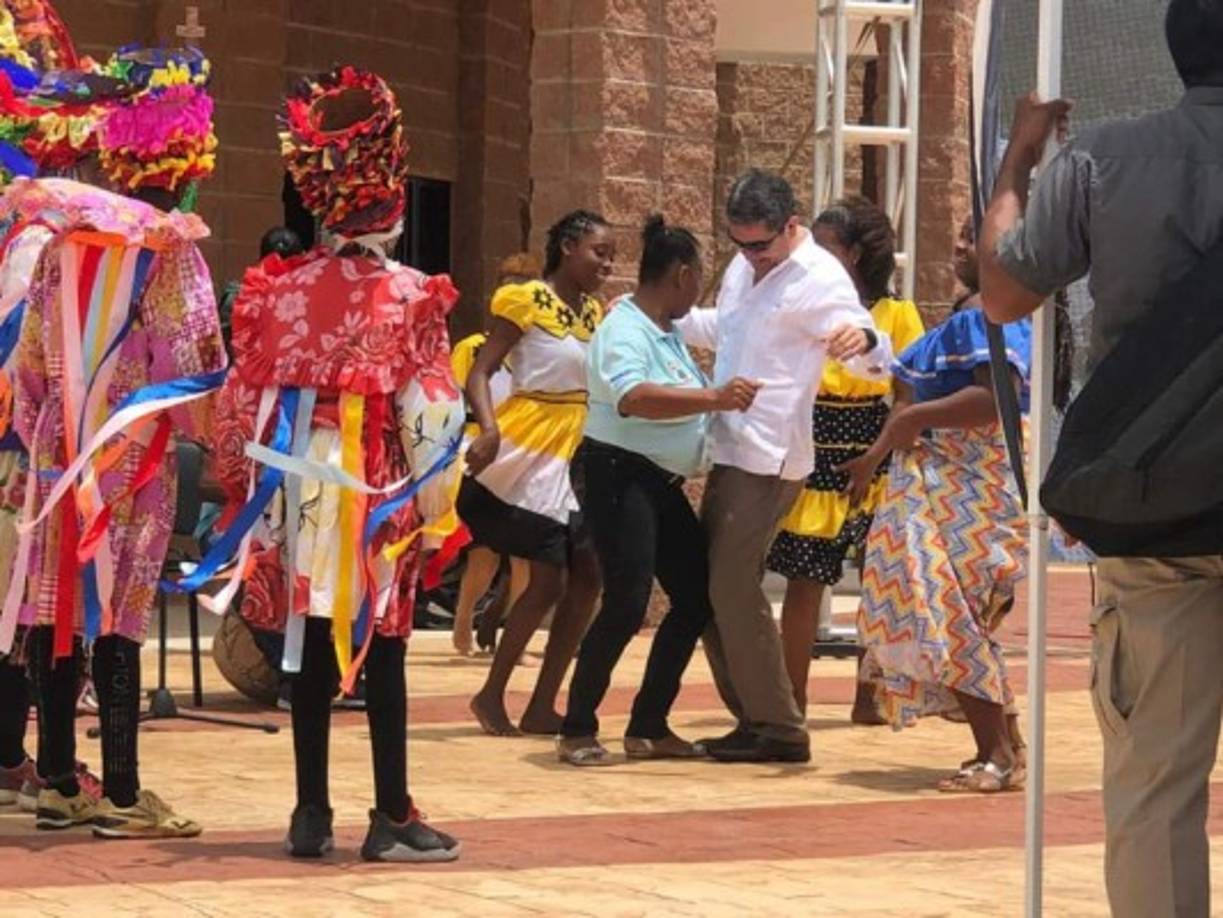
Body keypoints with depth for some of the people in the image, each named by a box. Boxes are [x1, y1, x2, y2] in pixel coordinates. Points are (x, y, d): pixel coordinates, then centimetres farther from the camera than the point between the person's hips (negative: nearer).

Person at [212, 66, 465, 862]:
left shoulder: (280, 289, 2)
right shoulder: (410, 295, -7)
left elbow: (246, 400, 5)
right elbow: (432, 411, -8)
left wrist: (248, 493, 14)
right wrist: (436, 504, 1)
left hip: (302, 491, 3)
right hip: (379, 494, -3)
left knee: (312, 653, 8)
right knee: (382, 656, 2)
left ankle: (313, 814, 11)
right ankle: (392, 817, 6)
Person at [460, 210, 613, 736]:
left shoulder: (594, 312, 12)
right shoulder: (526, 301, -10)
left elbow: (601, 385, 12)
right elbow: (481, 372, -16)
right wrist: (489, 431, -30)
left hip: (574, 456, 8)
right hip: (527, 454, -8)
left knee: (585, 577, 4)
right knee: (549, 579, -9)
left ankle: (542, 706, 11)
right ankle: (492, 695, 6)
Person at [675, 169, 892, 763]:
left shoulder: (819, 280, -13)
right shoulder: (744, 267, 13)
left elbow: (874, 361, -22)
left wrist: (864, 342, -44)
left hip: (770, 459, -9)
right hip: (730, 451, 9)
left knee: (732, 588, -12)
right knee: (711, 588, 11)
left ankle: (779, 729, -6)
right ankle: (752, 719, 17)